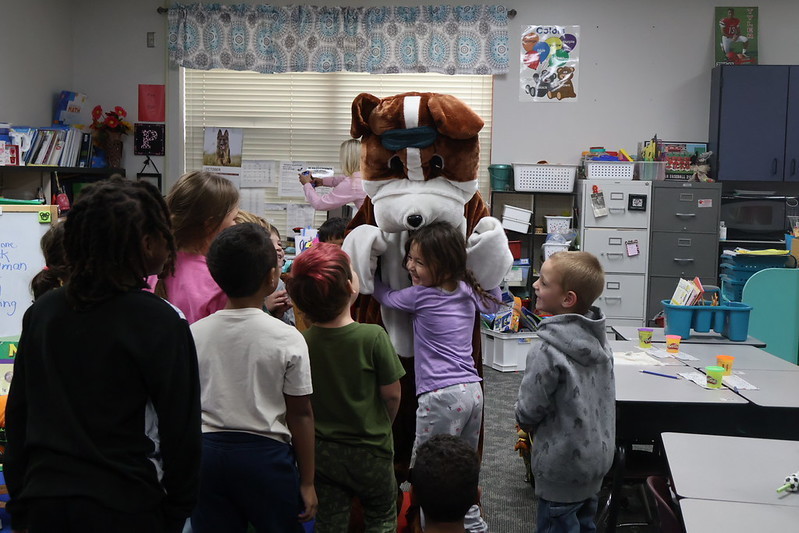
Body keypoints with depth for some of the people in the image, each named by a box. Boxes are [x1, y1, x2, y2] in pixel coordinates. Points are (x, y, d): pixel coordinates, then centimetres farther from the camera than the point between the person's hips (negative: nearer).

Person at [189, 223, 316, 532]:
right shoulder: (288, 339, -11)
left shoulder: (194, 333, -2)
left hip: (205, 451, 3)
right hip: (265, 452, -3)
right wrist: (307, 481, 1)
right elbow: (300, 414, -7)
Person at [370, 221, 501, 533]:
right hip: (473, 390, 8)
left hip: (441, 396, -8)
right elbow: (492, 304, 31)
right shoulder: (469, 291, 8)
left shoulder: (421, 296, -9)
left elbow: (386, 297, 10)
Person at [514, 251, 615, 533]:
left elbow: (528, 411, -18)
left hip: (563, 468, -7)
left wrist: (525, 422, 5)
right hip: (599, 456, 7)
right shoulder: (600, 340, -3)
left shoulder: (547, 351, -27)